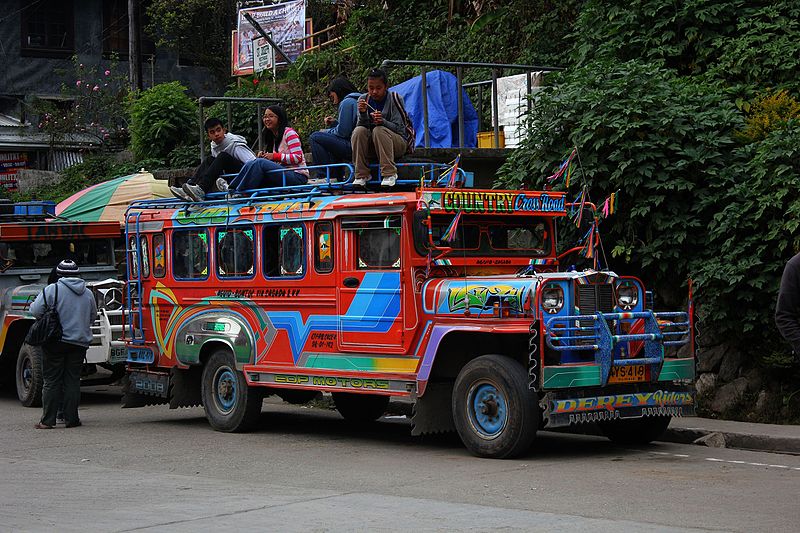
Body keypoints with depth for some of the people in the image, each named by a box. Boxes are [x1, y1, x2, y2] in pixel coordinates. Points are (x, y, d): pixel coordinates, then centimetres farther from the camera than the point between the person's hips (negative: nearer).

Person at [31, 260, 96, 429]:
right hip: (79, 343, 3)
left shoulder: (52, 289, -7)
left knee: (52, 381, 1)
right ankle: (71, 419, 6)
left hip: (56, 342, -3)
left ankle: (47, 420, 1)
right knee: (72, 380, 8)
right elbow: (93, 316, 18)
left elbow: (35, 311, -10)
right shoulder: (88, 293, 8)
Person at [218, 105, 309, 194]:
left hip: (298, 177, -8)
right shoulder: (274, 137, 20)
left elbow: (297, 157, -14)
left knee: (259, 163, -24)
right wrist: (264, 156, -3)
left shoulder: (289, 133, -6)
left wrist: (274, 156, -16)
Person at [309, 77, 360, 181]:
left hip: (353, 147, -10)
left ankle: (326, 177, -8)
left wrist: (326, 132, 5)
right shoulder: (357, 100, 24)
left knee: (315, 137, -5)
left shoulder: (347, 102, -7)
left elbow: (343, 132, -12)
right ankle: (338, 177, 24)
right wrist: (334, 123, 16)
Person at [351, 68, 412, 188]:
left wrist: (383, 121, -30)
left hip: (397, 144, -3)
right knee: (359, 131, -25)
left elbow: (400, 128, -12)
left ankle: (389, 174, -29)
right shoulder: (364, 99, 1)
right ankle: (361, 174, -20)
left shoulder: (395, 99, -8)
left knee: (379, 130, -32)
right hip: (372, 145, 3)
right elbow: (363, 125, -3)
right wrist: (363, 113, -23)